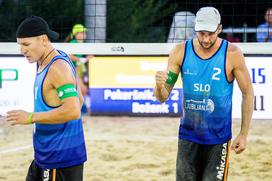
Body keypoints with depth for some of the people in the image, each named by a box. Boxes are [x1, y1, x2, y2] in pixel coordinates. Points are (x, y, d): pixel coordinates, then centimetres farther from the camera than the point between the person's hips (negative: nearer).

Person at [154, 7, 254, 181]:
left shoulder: (232, 54, -12)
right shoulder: (180, 52, -6)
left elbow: (248, 93, -2)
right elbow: (163, 97, -3)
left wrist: (244, 134, -4)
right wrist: (159, 86, -27)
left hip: (218, 138, -2)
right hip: (188, 137, 3)